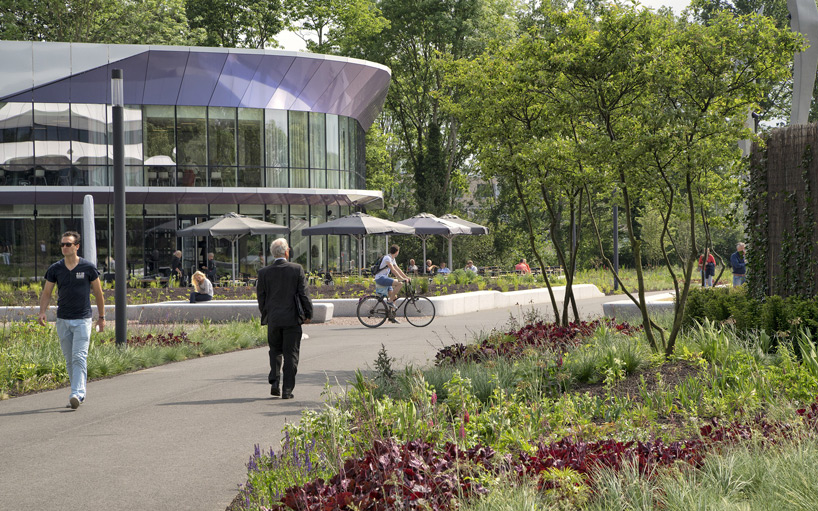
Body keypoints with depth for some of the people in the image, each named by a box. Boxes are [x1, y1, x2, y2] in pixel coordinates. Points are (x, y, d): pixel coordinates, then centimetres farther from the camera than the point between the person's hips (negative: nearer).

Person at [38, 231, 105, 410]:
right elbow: (47, 292, 9)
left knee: (79, 357, -15)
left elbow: (98, 293, 5)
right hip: (63, 320, 4)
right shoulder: (55, 269, 3)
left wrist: (102, 317, 7)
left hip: (83, 319, -4)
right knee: (69, 360, 9)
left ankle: (76, 394, -22)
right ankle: (80, 393, 21)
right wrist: (42, 311, -8)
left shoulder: (88, 268, -4)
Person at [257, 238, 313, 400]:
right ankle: (287, 390, 3)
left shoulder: (264, 272, -1)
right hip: (292, 319, -2)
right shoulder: (296, 269, -6)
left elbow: (261, 297, 4)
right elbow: (303, 294, -4)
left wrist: (265, 316, 16)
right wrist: (308, 314, 5)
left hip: (273, 319, 2)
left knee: (275, 351, 18)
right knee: (291, 354, 5)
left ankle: (275, 382, 3)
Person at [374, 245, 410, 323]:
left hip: (384, 278, 10)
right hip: (380, 278, -10)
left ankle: (391, 316, 11)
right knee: (400, 283, -25)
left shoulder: (393, 259, 16)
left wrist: (406, 277, 10)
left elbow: (397, 269, 18)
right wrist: (402, 279, -24)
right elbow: (393, 270, -22)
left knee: (394, 296, 7)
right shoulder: (387, 258, -15)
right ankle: (390, 301, -16)